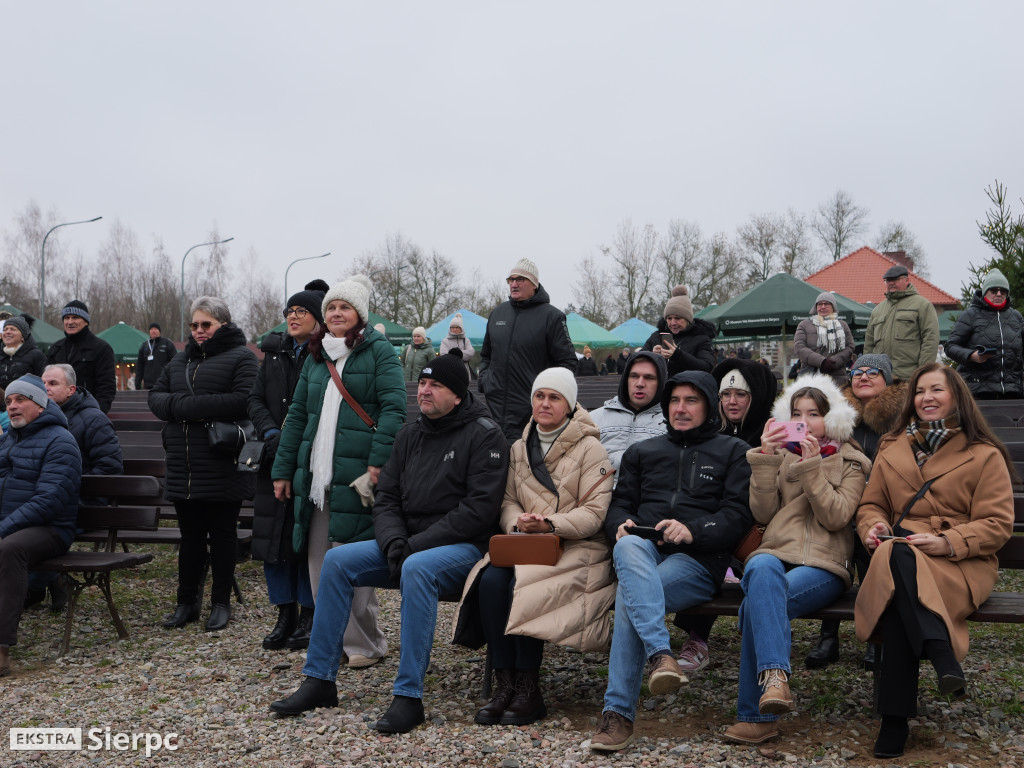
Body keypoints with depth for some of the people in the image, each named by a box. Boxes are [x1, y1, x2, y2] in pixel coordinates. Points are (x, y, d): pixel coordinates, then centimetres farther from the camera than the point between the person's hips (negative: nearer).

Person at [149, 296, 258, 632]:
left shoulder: (240, 357, -4)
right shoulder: (181, 359, 18)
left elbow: (242, 400, -19)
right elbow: (155, 396, 13)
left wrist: (186, 406, -17)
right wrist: (178, 405, -11)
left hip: (222, 469, -6)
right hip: (183, 467, 6)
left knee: (222, 535, 5)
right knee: (190, 535, 14)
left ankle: (221, 602, 17)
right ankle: (187, 601, 24)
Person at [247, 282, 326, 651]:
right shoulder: (275, 351, 13)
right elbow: (255, 399, 10)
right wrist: (271, 434, -7)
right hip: (275, 458, 6)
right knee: (273, 534, 7)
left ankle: (308, 616, 13)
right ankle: (285, 614, 19)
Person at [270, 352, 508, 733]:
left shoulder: (483, 435, -8)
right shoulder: (410, 435, 13)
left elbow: (478, 509, -17)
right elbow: (386, 498, 11)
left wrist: (416, 544, -19)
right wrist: (394, 541, -11)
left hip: (463, 546, -7)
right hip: (408, 544, 7)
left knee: (417, 568, -37)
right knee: (337, 561, -9)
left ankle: (409, 696, -29)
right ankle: (319, 680, -1)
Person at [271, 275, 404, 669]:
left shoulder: (379, 352, 0)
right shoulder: (315, 358, 19)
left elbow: (393, 408, -10)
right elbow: (297, 415, 21)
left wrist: (378, 462, -19)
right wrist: (282, 469, 16)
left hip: (357, 474, -6)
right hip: (315, 474, 6)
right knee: (320, 561, 7)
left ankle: (363, 643, 9)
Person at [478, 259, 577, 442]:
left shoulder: (551, 316, -3)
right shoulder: (498, 313, 14)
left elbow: (568, 362, -4)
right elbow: (486, 354, 26)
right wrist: (483, 378, 10)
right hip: (494, 405, 5)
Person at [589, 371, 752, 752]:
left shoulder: (733, 451, 18)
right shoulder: (641, 451, 29)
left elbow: (738, 514, 4)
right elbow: (620, 504, 21)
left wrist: (693, 531, -15)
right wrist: (622, 524, -5)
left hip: (698, 559, -3)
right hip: (644, 550, 3)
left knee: (629, 594, -33)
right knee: (628, 547, -37)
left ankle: (619, 713, -32)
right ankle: (660, 654, -49)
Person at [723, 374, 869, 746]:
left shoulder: (852, 462, 14)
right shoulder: (780, 454, 21)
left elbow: (836, 517, -4)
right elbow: (763, 514, 6)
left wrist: (811, 466, -10)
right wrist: (765, 459, -3)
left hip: (823, 564, -2)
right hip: (776, 553, 2)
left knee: (758, 603, -34)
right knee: (763, 572, -39)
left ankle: (755, 715, -33)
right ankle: (775, 676, -51)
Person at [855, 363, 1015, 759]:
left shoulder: (985, 455, 8)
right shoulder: (891, 448, 20)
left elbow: (997, 525, 1)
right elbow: (871, 504, 22)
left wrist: (947, 542, -16)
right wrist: (873, 527, -3)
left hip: (961, 563, -3)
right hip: (899, 551, 3)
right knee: (896, 560, -38)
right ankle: (941, 653, -42)